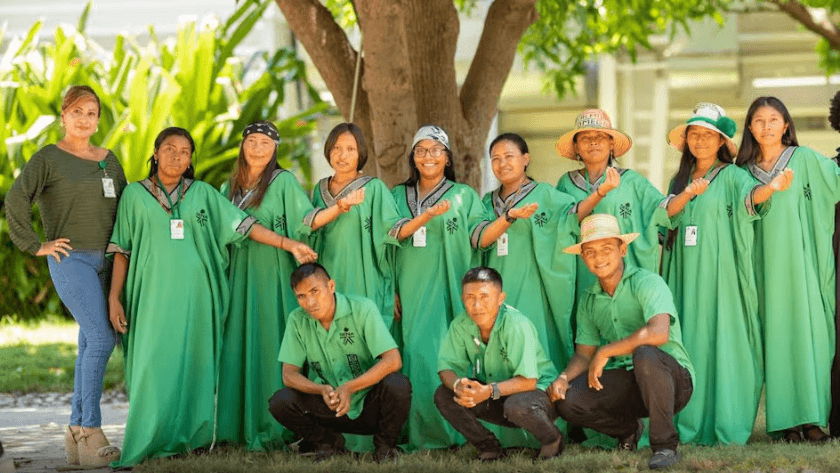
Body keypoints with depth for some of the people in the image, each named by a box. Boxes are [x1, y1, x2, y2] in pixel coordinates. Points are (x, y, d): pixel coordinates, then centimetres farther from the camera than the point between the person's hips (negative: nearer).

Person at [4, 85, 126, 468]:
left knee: (91, 345, 6)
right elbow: (17, 199, -14)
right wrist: (36, 246, -14)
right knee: (101, 339, -18)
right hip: (72, 261, -6)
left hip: (106, 263, 6)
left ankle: (76, 434, 12)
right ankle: (91, 435, -15)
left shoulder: (109, 160, 15)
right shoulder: (48, 158, -3)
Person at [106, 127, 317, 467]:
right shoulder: (135, 194, 9)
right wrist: (114, 297, 1)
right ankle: (148, 444, -5)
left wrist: (289, 244, -1)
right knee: (154, 367, -7)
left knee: (192, 365, -1)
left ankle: (189, 438, 3)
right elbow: (121, 251, 7)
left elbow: (244, 226, 7)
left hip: (194, 297, 2)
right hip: (154, 295, -1)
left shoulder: (203, 194, 11)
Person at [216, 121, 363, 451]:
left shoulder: (283, 181, 0)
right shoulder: (230, 187, 16)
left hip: (273, 275, -5)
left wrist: (341, 206, -22)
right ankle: (243, 426, 5)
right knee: (240, 345, 2)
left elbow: (307, 221, -9)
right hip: (240, 276, 5)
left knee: (271, 342, -8)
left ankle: (274, 427, -6)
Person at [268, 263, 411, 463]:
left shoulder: (362, 309, -15)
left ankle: (385, 444, -3)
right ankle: (329, 442, 6)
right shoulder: (297, 320, -6)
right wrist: (322, 390, -26)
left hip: (369, 404, -2)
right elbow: (289, 374, -5)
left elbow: (393, 361, -22)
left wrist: (349, 387, -33)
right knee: (280, 402, -22)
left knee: (398, 385, -33)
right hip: (329, 407, 2)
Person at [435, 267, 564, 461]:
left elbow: (528, 381, -29)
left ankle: (552, 440, -6)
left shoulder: (517, 325, -25)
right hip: (495, 399, 5)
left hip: (537, 390, -5)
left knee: (517, 405, -40)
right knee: (443, 395, -15)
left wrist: (490, 391, -43)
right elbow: (446, 367, -8)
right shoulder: (460, 325, -9)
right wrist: (458, 385, -33)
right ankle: (488, 446, 2)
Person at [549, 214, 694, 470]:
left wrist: (605, 352, -20)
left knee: (644, 354, -39)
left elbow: (658, 333, -29)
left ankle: (665, 446, -23)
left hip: (673, 379, -6)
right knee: (566, 401, -19)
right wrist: (564, 377, -12)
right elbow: (584, 354, 11)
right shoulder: (589, 300, 10)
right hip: (627, 383, 6)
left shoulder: (646, 282, -12)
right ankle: (628, 430, 12)